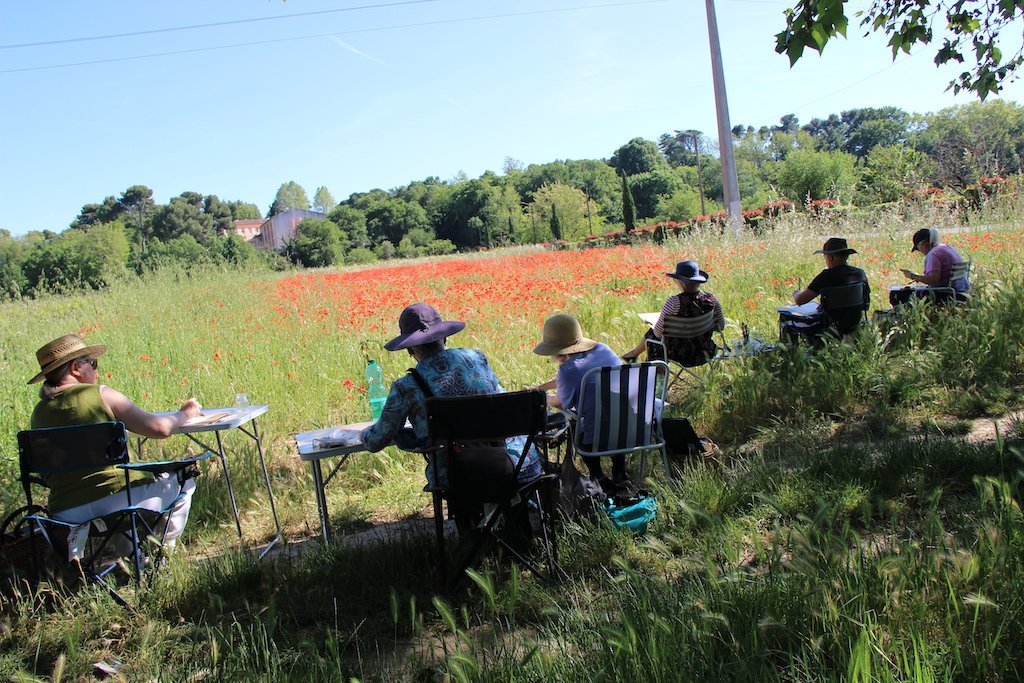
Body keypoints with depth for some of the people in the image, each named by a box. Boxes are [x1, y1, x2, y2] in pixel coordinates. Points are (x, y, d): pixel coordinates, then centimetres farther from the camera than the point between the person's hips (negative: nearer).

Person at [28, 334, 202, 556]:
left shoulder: (39, 413, 6)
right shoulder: (101, 395, -8)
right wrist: (183, 414, 9)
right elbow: (160, 428, -11)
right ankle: (162, 548, 20)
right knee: (182, 480, 20)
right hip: (120, 497, -6)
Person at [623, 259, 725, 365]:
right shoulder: (710, 299, -12)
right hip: (703, 352, 5)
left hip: (678, 355, -5)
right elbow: (721, 326, 1)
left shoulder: (674, 302, -26)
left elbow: (658, 332, -17)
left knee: (651, 334, 25)